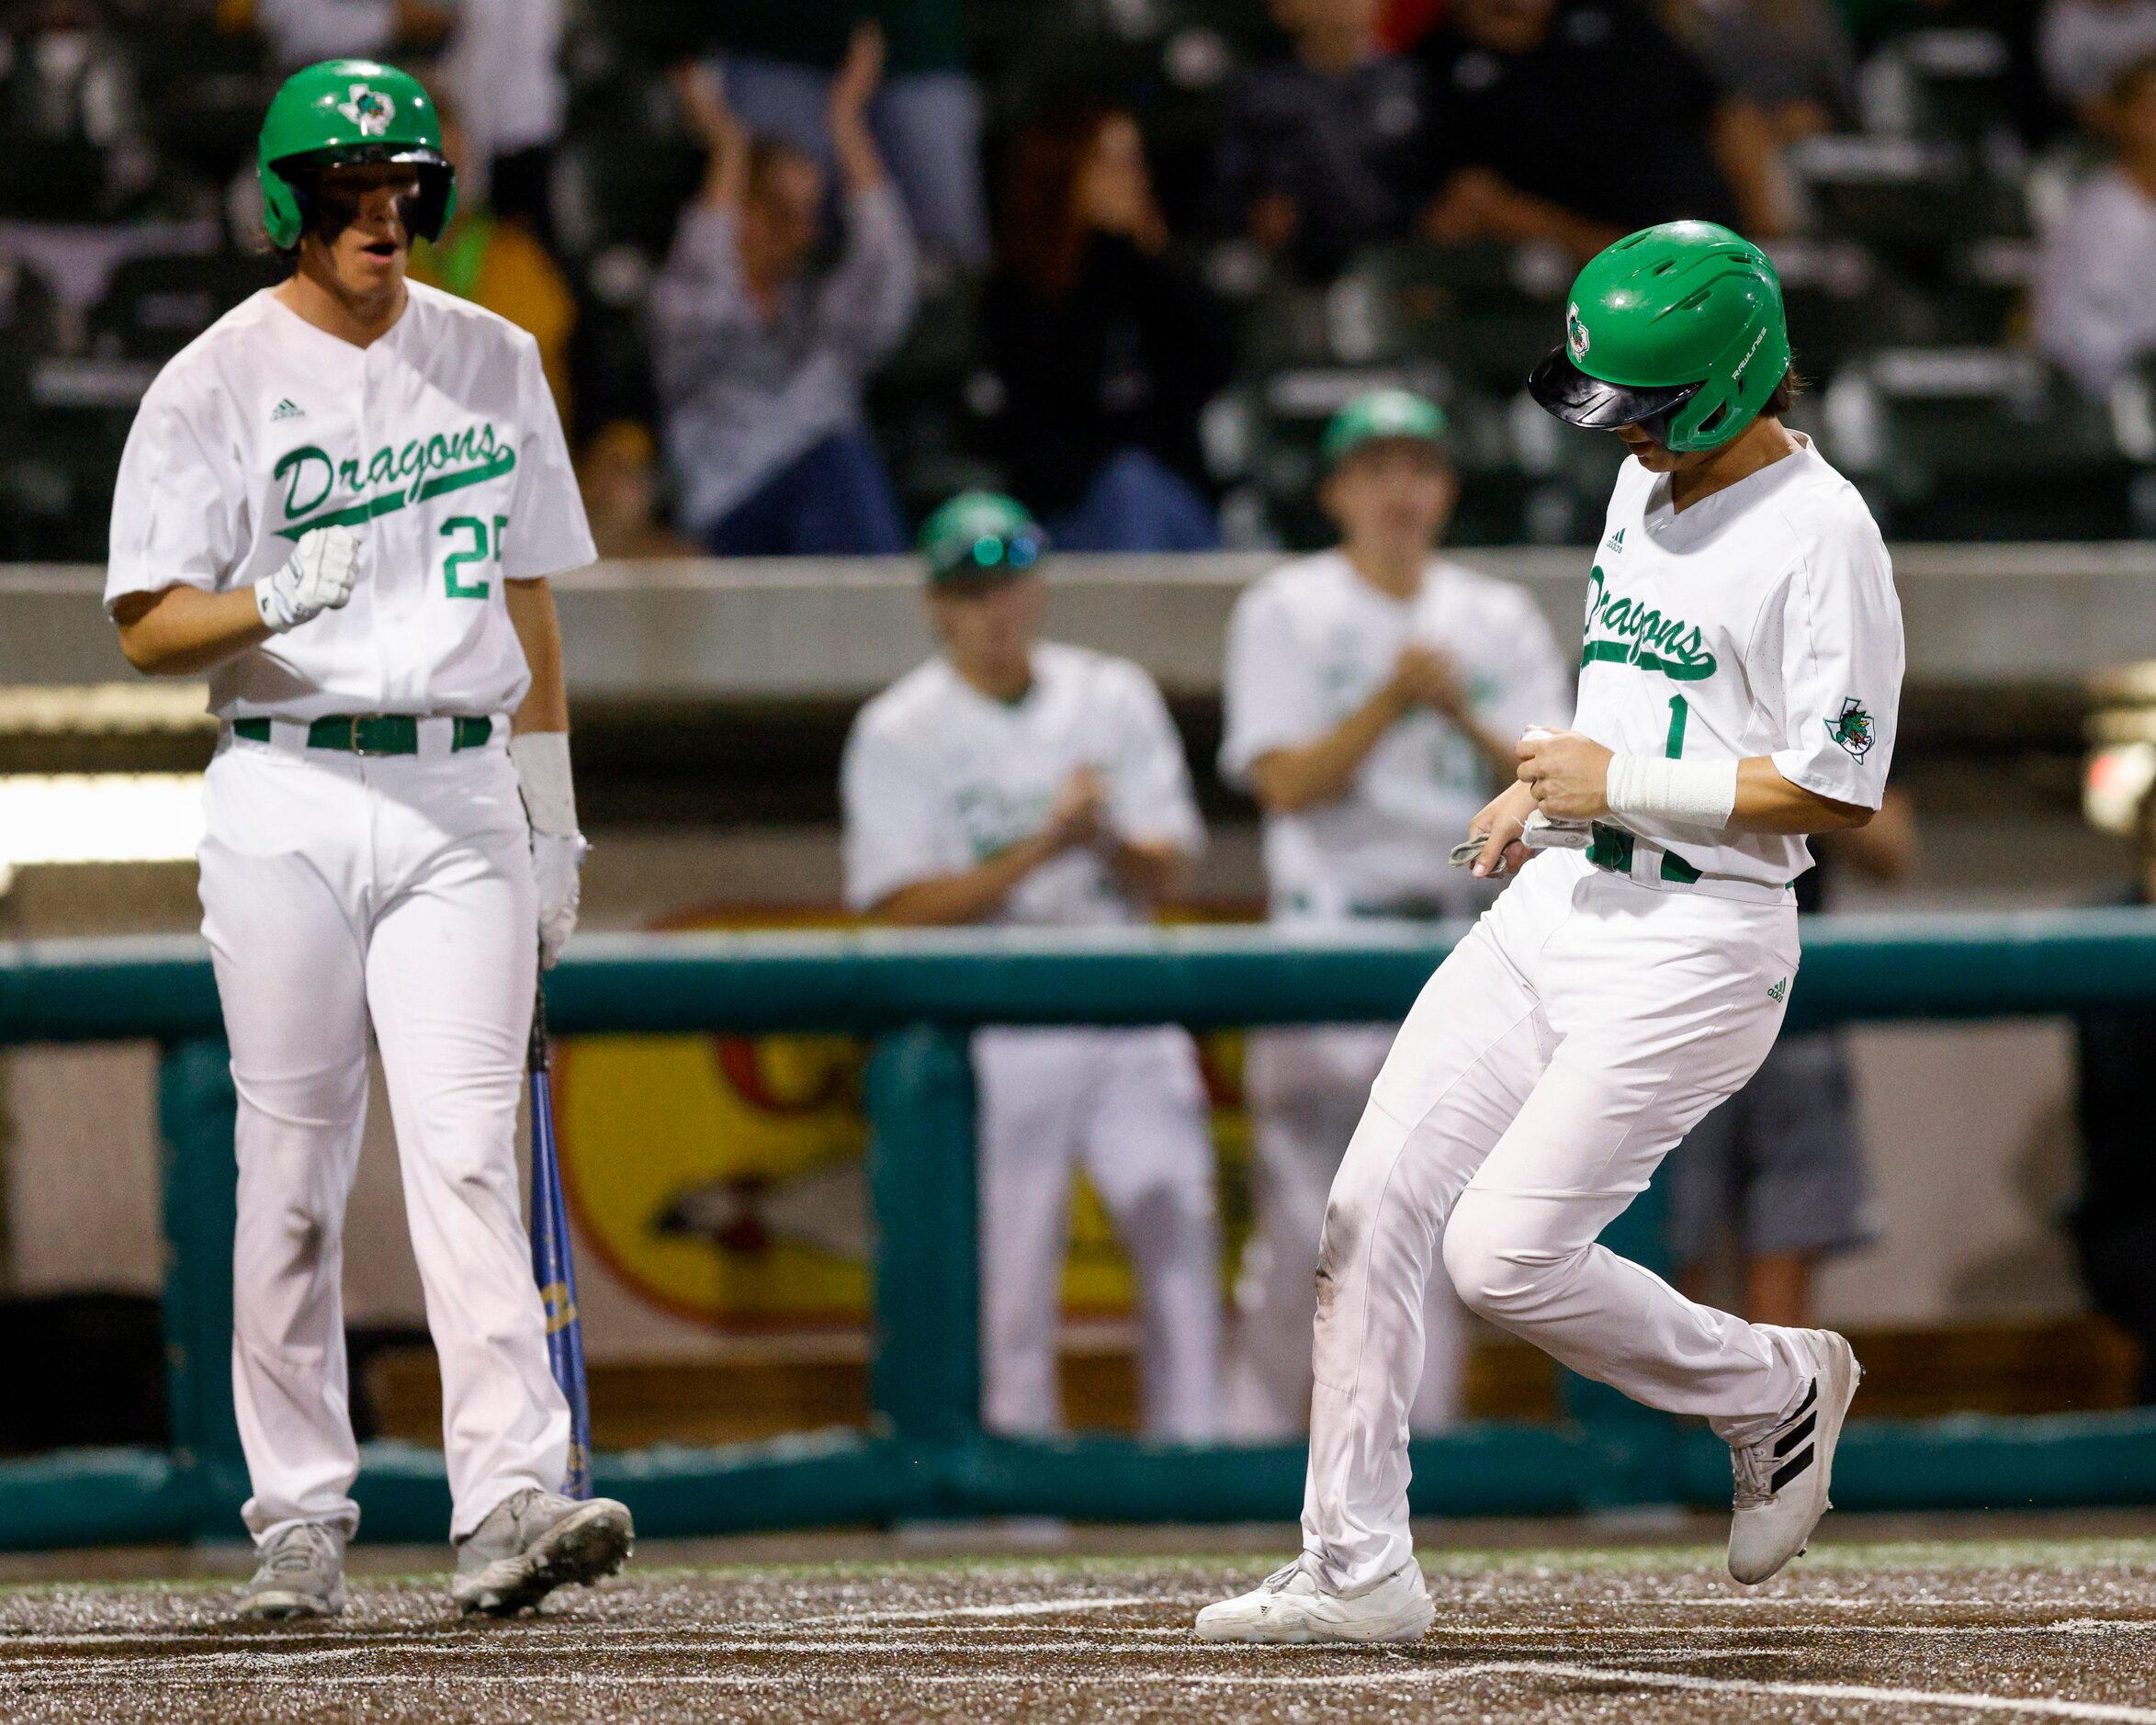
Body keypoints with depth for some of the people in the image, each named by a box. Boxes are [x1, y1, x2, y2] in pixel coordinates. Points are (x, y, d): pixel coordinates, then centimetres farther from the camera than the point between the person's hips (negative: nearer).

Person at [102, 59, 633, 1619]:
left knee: (466, 1151, -9)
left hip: (463, 800, 2)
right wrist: (278, 600, -25)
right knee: (292, 1169, 2)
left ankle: (509, 1501, -19)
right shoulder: (217, 383, -1)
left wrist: (552, 809, 14)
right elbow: (147, 629, -5)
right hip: (290, 800, -2)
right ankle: (300, 1517, 9)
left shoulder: (492, 361, 11)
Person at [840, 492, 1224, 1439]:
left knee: (1182, 1239, -6)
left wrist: (1109, 841, -17)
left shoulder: (1115, 697, 8)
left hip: (1126, 1015, 3)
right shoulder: (898, 734, -2)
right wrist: (1044, 846, -20)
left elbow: (1169, 873, 6)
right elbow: (908, 908, -10)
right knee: (1008, 1284, -3)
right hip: (991, 1032, -3)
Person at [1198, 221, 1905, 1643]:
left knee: (1505, 1253, -13)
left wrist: (1621, 782, -18)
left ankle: (1776, 1390, 12)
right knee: (1372, 1208, 0)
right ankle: (1355, 1568, 5)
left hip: (1695, 946, -9)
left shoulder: (1819, 532, -16)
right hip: (1559, 902, 9)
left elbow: (1837, 788, -19)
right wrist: (1548, 787, 11)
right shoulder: (1646, 482, 11)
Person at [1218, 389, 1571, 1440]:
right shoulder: (1284, 614, 3)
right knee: (1304, 1214, -7)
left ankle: (1420, 1441, 5)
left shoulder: (1501, 622, 12)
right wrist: (1391, 701, -19)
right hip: (1330, 937, -3)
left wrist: (1462, 715, -14)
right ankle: (1256, 1435, 2)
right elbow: (1287, 783, -8)